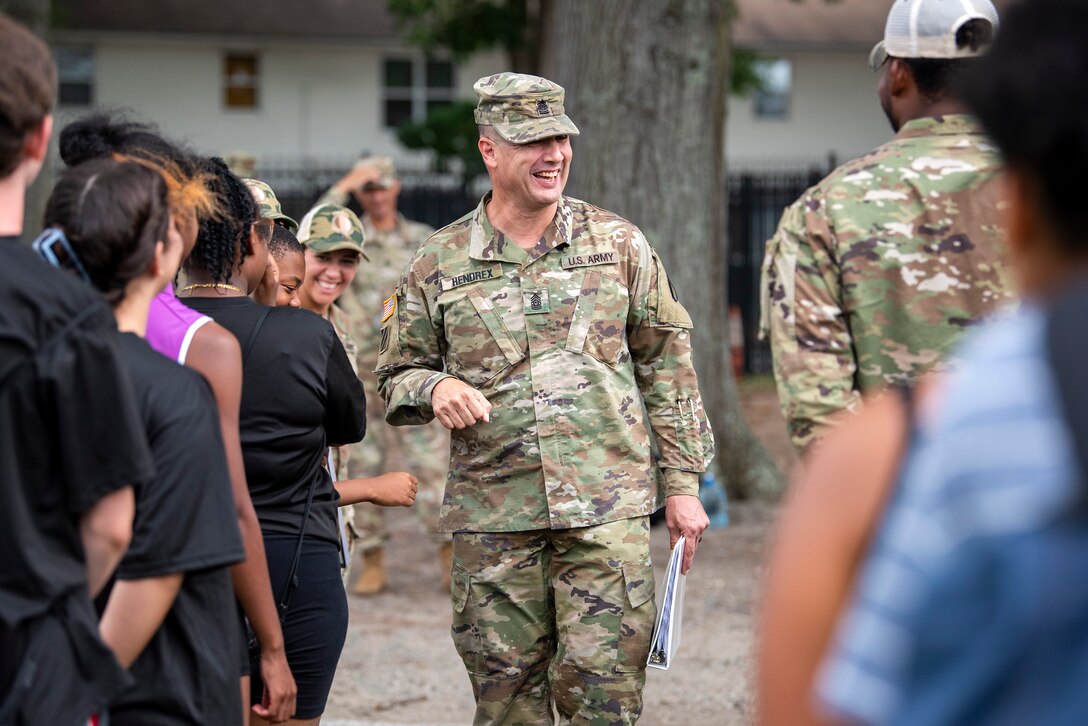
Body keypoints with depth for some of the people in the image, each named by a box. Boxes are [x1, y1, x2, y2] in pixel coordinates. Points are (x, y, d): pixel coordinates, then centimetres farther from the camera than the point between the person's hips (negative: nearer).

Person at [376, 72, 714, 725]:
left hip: (609, 509, -1)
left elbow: (667, 369, 10)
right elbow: (396, 379, 13)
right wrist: (436, 388, -10)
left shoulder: (620, 245, 7)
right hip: (492, 519, 1)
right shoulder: (439, 265, 6)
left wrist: (683, 483, 6)